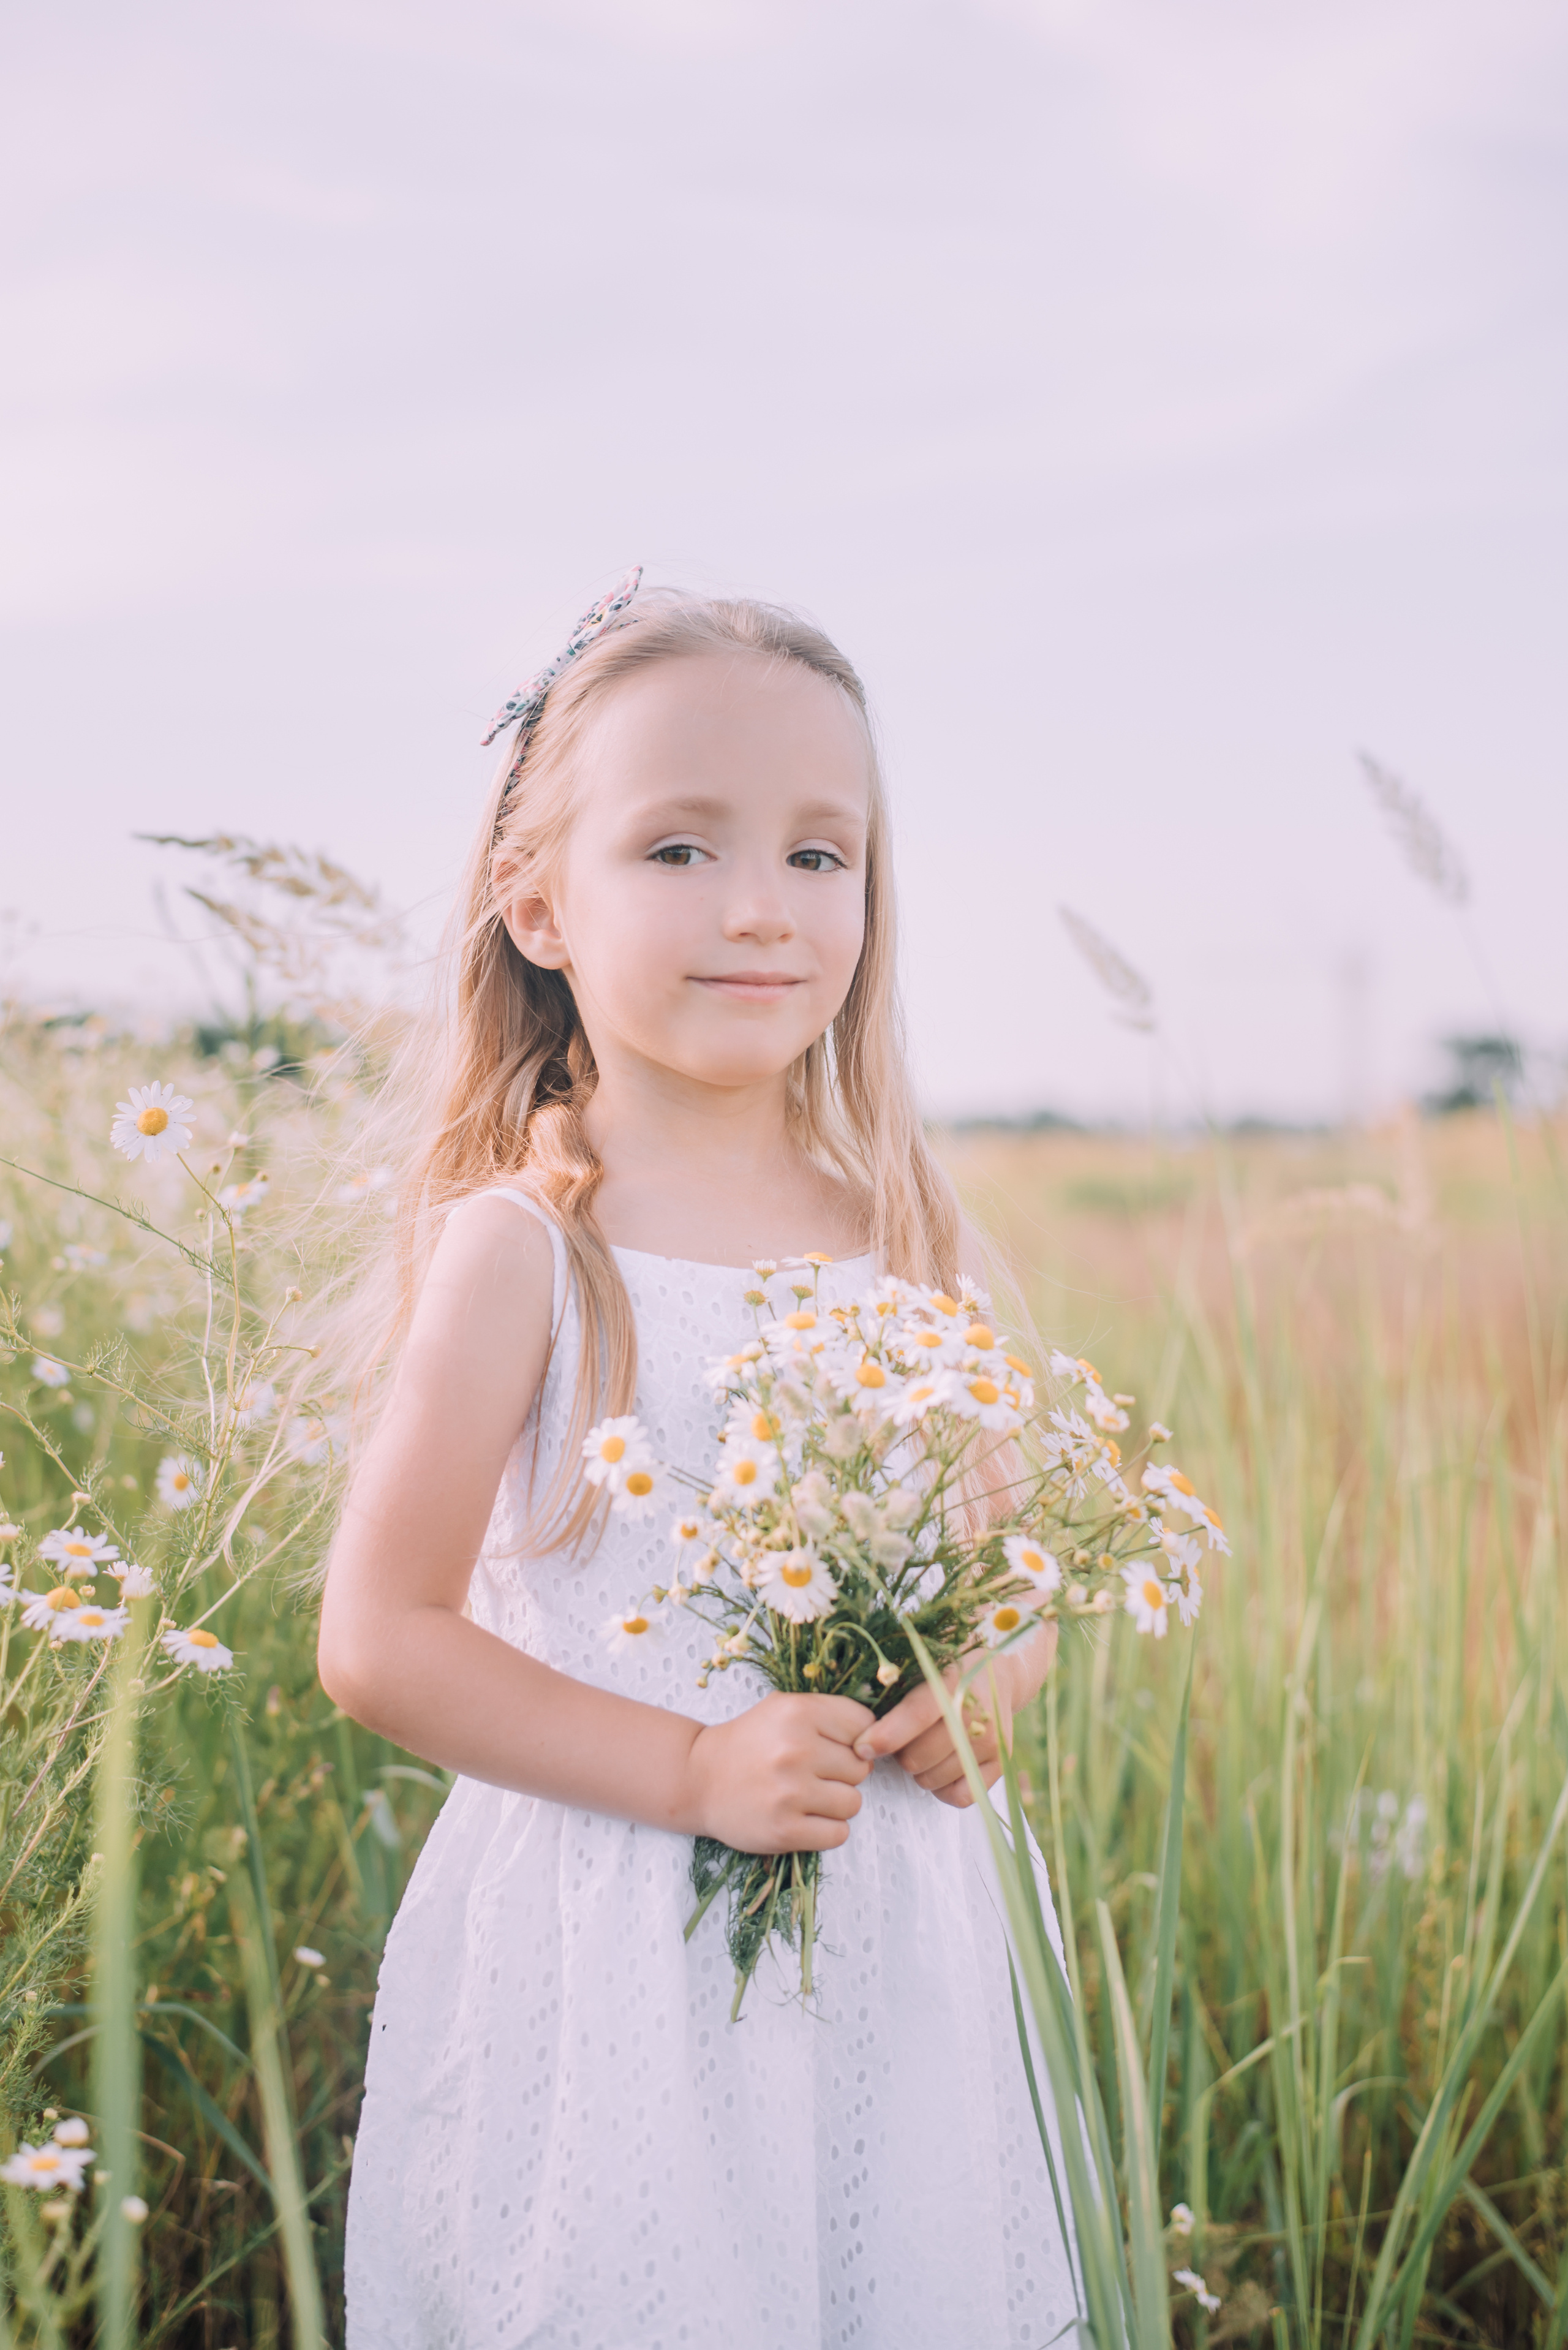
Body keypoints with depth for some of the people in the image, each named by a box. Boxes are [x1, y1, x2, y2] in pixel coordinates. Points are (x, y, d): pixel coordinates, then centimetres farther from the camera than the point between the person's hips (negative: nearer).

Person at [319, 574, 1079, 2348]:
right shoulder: (526, 1246, -14)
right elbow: (379, 1644, -14)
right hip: (612, 1955, -4)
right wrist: (692, 1770, -19)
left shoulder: (900, 1241, 1)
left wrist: (993, 1680, -8)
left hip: (886, 1941, 5)